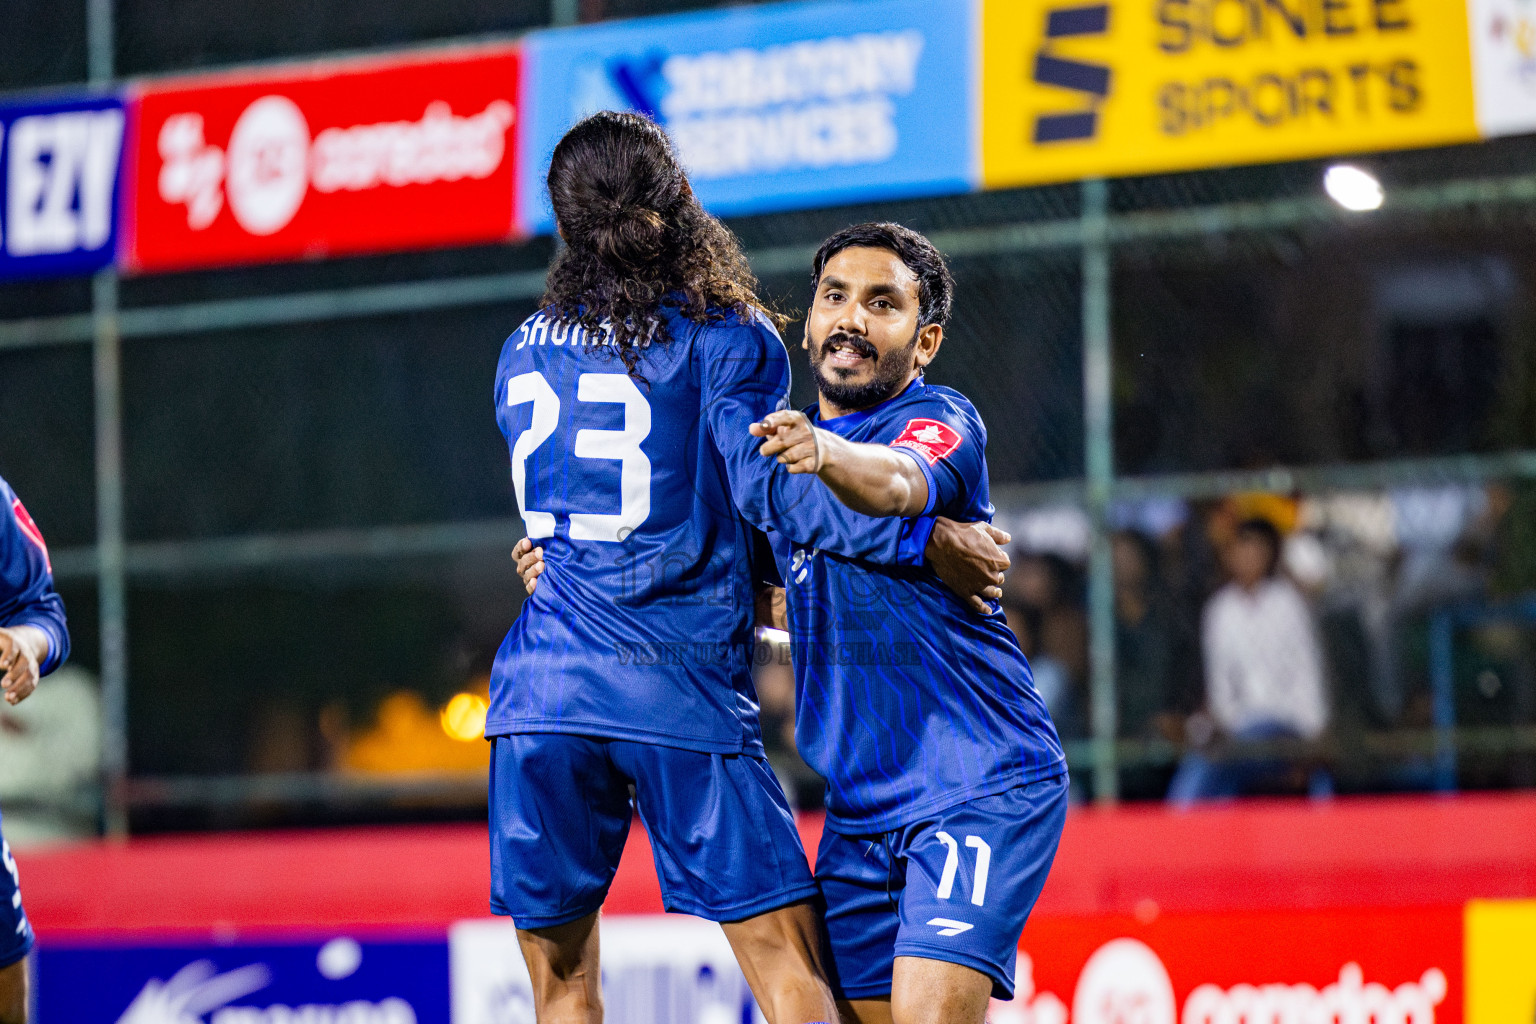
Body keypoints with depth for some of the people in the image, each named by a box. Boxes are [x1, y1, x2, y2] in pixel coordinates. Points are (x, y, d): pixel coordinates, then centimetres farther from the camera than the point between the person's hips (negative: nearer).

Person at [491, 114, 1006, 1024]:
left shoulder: (525, 353, 17)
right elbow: (765, 484, -13)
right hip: (680, 685, -4)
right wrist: (924, 538, -11)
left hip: (541, 683, 4)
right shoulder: (726, 334, 0)